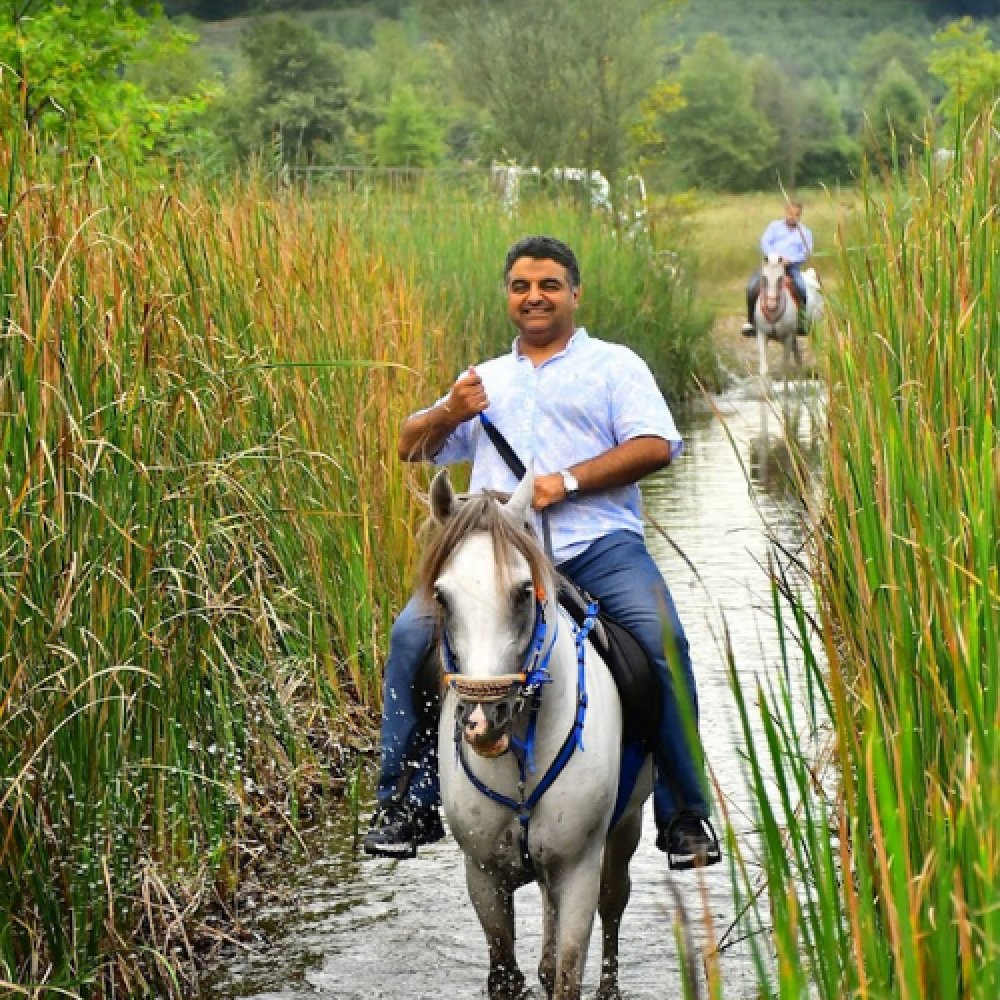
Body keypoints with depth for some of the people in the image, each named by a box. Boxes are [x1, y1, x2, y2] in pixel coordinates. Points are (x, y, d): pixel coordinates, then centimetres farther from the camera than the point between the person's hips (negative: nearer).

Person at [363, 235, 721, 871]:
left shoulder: (613, 365, 16)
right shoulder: (486, 380, 30)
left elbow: (656, 447, 1)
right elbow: (413, 449, 26)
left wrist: (566, 481, -11)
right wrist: (449, 414, 3)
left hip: (597, 540, -3)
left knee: (662, 639, -27)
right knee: (413, 633, -20)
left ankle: (687, 816, -17)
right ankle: (408, 805, -10)